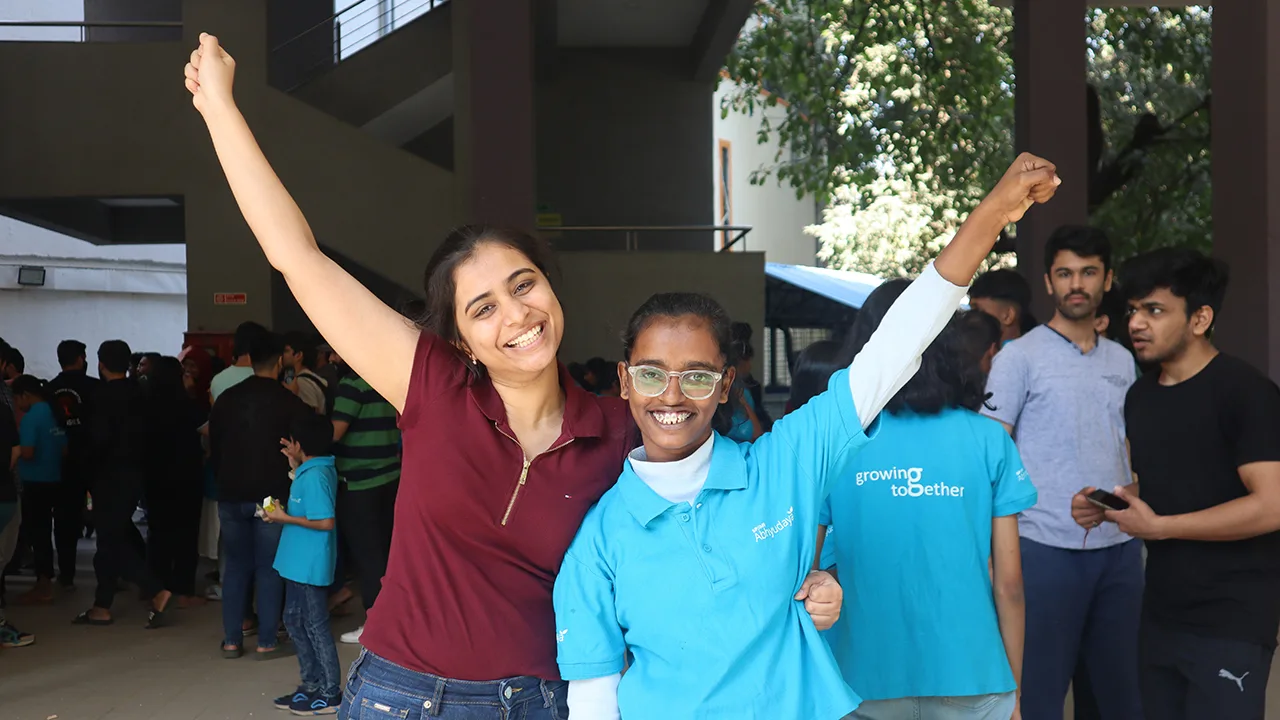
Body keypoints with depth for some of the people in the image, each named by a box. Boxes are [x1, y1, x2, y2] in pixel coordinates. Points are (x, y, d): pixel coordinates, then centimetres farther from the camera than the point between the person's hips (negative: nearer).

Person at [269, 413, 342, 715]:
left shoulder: (315, 476, -23)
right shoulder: (314, 469, 7)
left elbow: (325, 522, -26)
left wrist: (285, 518, -18)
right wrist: (295, 466, 17)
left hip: (310, 565, -10)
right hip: (299, 562, 10)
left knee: (315, 626, 0)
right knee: (294, 620, 19)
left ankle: (330, 694, 10)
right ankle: (312, 684, 29)